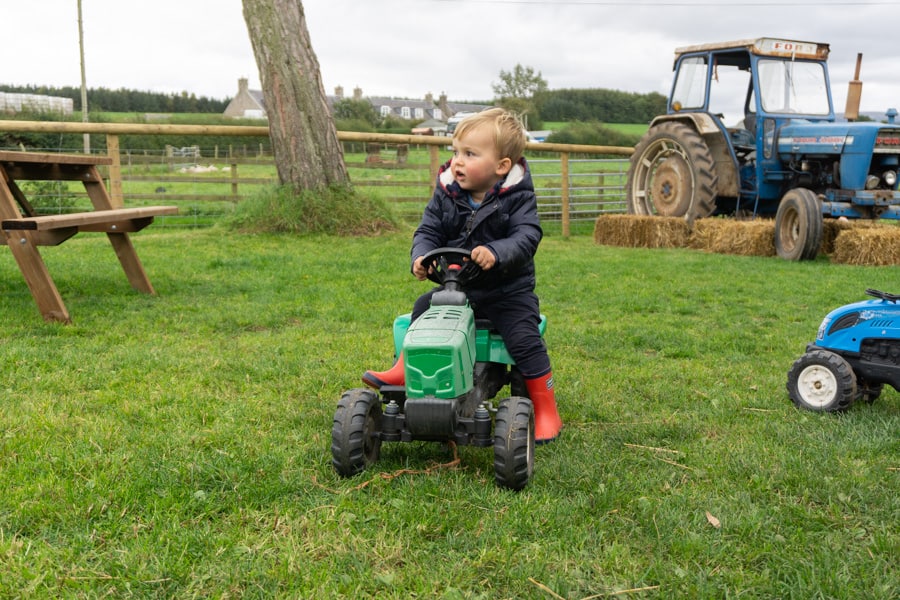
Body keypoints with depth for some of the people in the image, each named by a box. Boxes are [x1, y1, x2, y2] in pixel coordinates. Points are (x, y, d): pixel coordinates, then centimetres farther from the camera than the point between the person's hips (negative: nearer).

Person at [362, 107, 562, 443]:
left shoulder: (517, 197, -10)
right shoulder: (446, 194, 1)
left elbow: (527, 237, -22)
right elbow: (428, 230, 1)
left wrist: (496, 252, -41)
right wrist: (421, 256, -21)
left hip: (508, 289, -4)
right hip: (457, 286, 5)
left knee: (524, 338, -18)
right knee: (423, 308, -11)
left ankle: (545, 409, -4)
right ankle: (405, 370, 4)